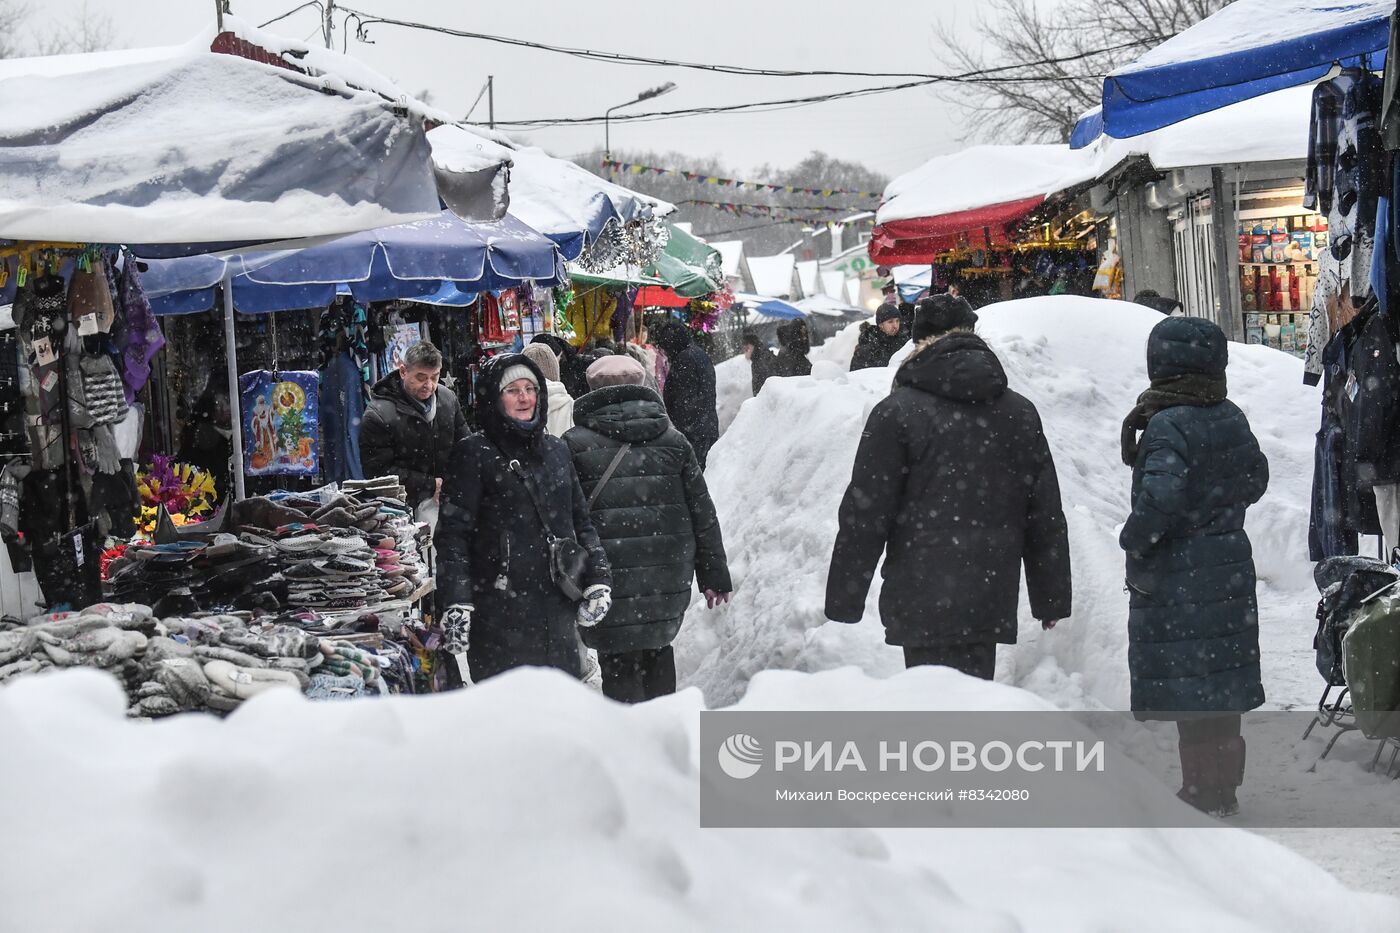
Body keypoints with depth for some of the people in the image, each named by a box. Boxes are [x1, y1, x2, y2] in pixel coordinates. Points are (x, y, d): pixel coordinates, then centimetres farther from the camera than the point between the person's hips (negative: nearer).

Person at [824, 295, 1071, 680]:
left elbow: (865, 514, -4)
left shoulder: (898, 412, -4)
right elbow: (1046, 517, 14)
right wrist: (1051, 600, 21)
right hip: (992, 605, 4)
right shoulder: (1020, 413, 11)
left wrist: (844, 602, 2)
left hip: (924, 607, -4)